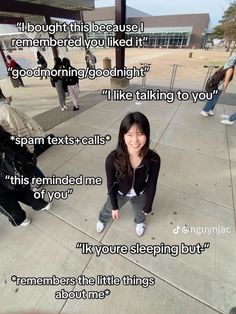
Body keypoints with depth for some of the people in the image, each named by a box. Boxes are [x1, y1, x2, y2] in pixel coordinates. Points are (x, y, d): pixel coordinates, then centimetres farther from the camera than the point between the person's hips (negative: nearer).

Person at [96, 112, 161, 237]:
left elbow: (152, 185, -16)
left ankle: (140, 222, 73)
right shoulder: (113, 159, -37)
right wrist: (115, 206, -5)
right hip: (119, 193, 0)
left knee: (140, 212, 34)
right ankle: (102, 219, 69)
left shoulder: (154, 159, -33)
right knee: (108, 210, 31)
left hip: (140, 194, 1)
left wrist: (148, 207, -2)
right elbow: (111, 184, -19)